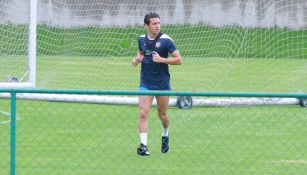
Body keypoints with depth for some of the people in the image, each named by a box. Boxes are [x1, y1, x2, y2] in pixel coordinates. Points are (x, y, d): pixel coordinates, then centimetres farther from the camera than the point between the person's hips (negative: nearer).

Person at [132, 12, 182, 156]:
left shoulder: (165, 40, -11)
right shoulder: (142, 39, 3)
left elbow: (179, 60, -10)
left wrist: (162, 59, -23)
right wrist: (137, 59, 2)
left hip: (162, 84, -2)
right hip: (146, 84, 2)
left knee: (162, 114, 11)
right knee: (143, 113, -12)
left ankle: (165, 135, 42)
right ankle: (143, 145, -15)